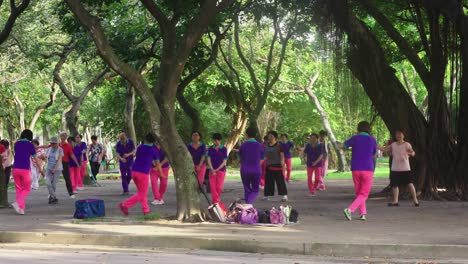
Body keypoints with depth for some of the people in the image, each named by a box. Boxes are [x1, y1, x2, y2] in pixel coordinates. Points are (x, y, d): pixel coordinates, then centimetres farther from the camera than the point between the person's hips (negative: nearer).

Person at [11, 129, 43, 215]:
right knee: (27, 189, 8)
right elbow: (35, 158, -1)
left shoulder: (16, 144, 9)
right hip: (25, 169, -4)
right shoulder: (30, 145, -4)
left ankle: (21, 208, 10)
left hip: (16, 168, 4)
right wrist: (40, 169, 10)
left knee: (19, 189, 12)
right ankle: (17, 203, -14)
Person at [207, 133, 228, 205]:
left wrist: (217, 169, -10)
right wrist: (212, 169, -11)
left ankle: (217, 199, 19)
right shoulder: (210, 149, 6)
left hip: (221, 170, -2)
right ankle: (215, 202, 1)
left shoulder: (224, 149, 0)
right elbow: (209, 159, 2)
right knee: (212, 187, -5)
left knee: (219, 187, -3)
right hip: (212, 170, 2)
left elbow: (224, 161, -3)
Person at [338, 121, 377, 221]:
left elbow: (341, 146, 2)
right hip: (368, 170, -2)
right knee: (364, 194, 1)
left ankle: (363, 213, 12)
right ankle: (350, 209, -18)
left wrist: (337, 143, 23)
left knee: (359, 193, 18)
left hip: (355, 170, 2)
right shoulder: (372, 140, 2)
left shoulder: (354, 138, 0)